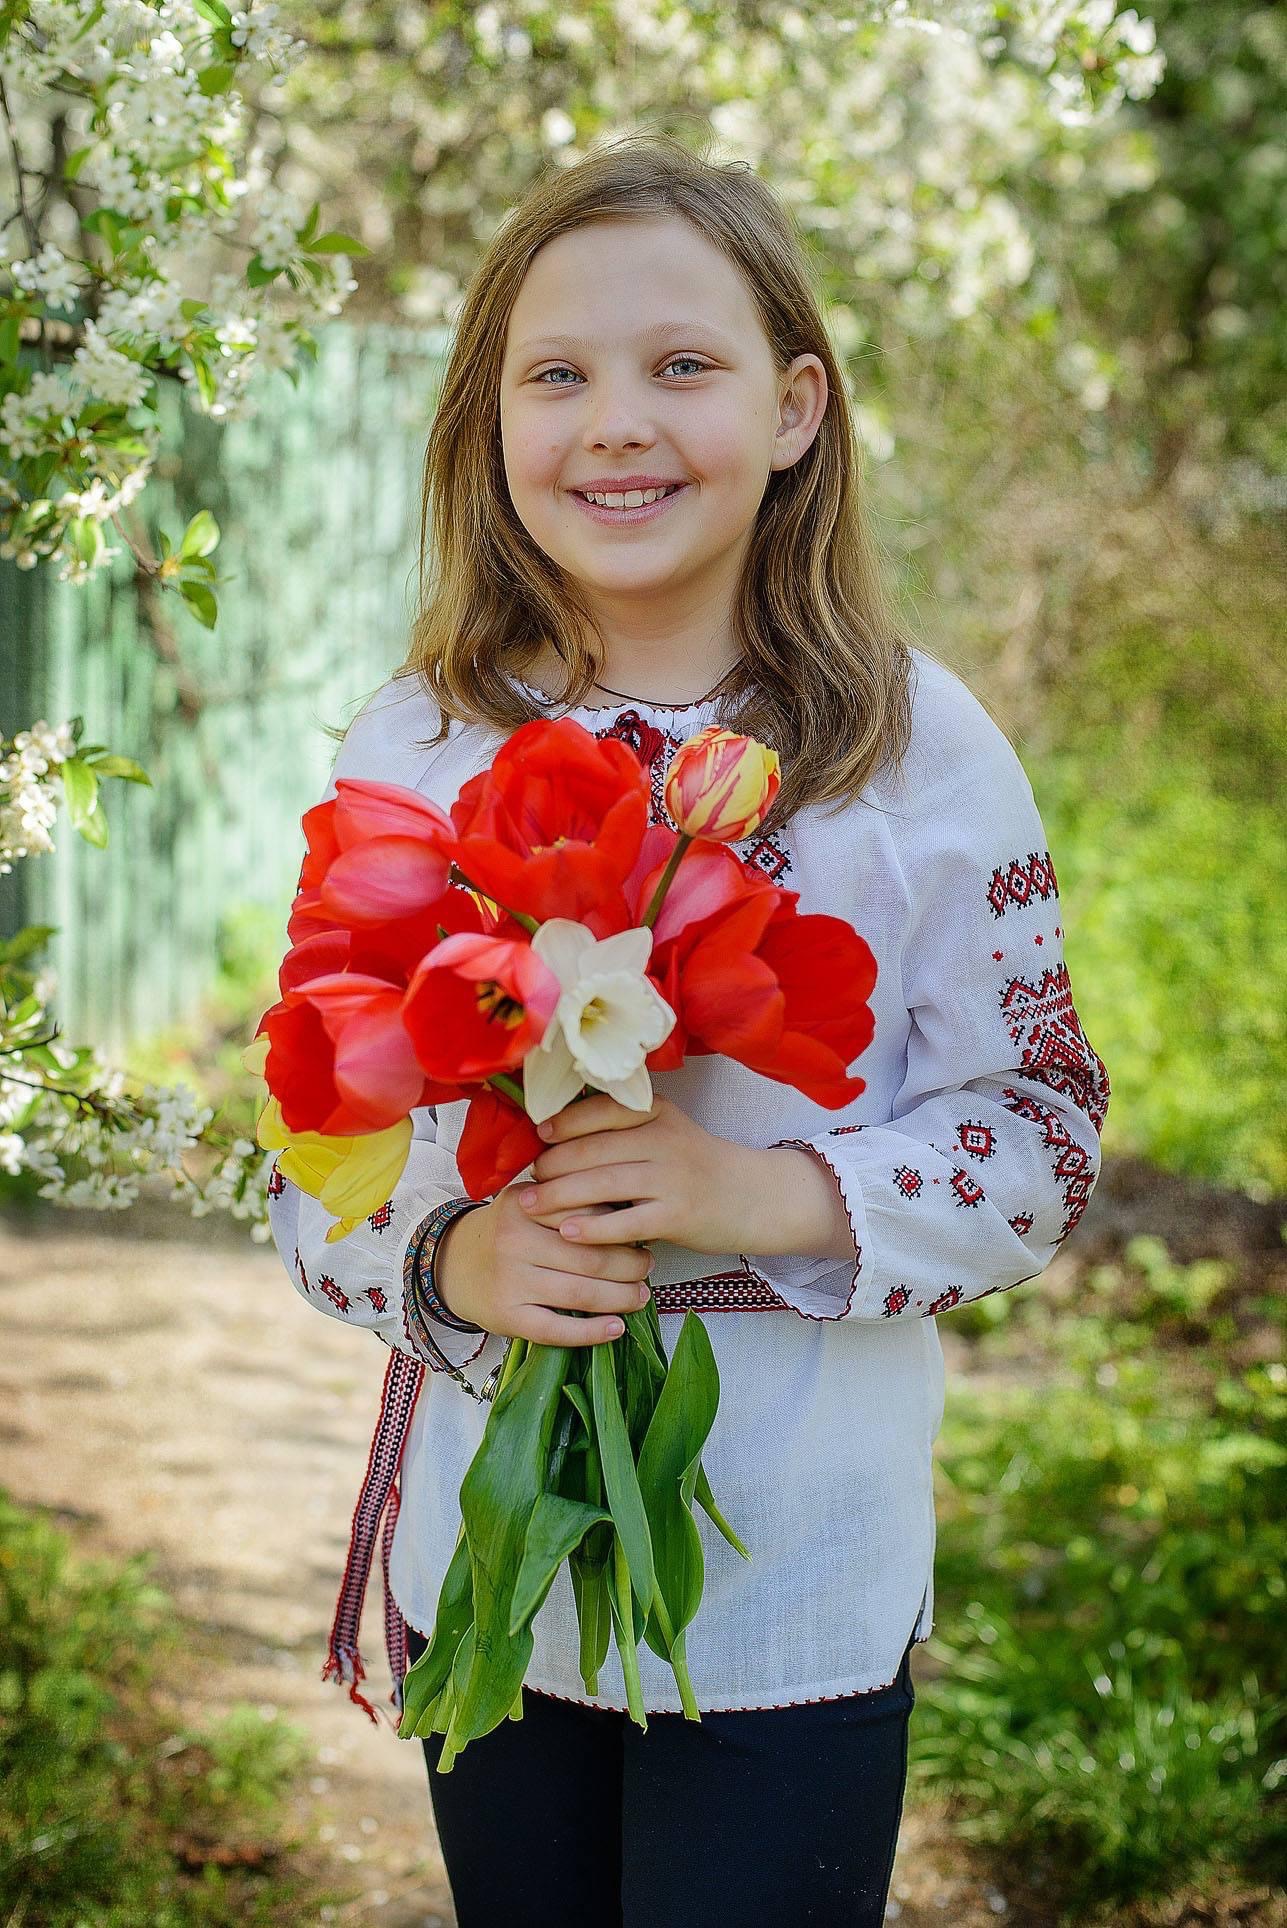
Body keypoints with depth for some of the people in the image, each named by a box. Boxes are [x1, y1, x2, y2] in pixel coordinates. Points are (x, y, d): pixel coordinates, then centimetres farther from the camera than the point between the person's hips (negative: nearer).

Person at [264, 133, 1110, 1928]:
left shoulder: (920, 750, -7)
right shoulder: (410, 749, -2)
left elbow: (1047, 1135, -4)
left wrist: (769, 1194, -21)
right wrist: (448, 1262, -18)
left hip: (803, 1595, -2)